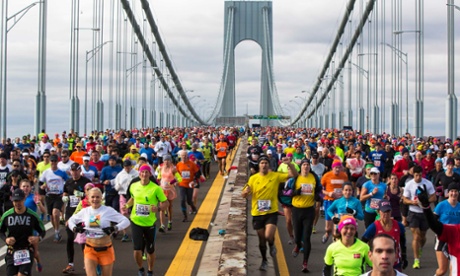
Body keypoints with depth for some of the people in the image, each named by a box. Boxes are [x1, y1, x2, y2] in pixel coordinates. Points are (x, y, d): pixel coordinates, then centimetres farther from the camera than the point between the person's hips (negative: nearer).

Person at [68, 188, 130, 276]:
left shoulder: (108, 211, -7)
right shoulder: (85, 211, 3)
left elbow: (126, 221, -10)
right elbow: (71, 220, 18)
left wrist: (114, 228, -26)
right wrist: (74, 228, -3)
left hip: (106, 250, -1)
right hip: (90, 250, 1)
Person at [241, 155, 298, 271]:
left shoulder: (275, 176, -5)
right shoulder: (253, 178, -2)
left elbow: (294, 175, -8)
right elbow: (244, 195, 2)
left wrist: (289, 164, -25)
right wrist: (246, 191, -22)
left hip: (271, 212, -2)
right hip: (257, 213, 2)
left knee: (268, 236, -21)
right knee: (261, 240, 13)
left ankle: (272, 245, 16)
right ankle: (264, 261, 36)